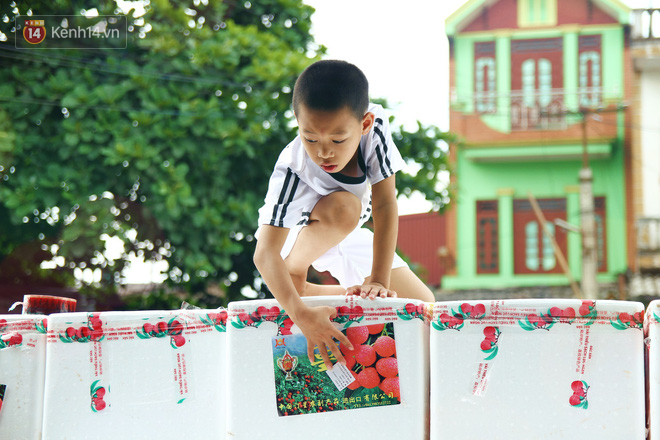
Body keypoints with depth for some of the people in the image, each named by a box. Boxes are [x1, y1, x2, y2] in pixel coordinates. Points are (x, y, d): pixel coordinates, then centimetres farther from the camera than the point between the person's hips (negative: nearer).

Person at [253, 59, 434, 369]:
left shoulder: (374, 127, -30)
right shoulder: (293, 169, -38)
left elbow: (385, 205, -28)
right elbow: (265, 253, -44)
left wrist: (379, 281, -34)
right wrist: (300, 314, -57)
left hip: (345, 237, 5)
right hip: (294, 237, -5)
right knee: (343, 207, -39)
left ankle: (308, 290, 12)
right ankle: (295, 280, -13)